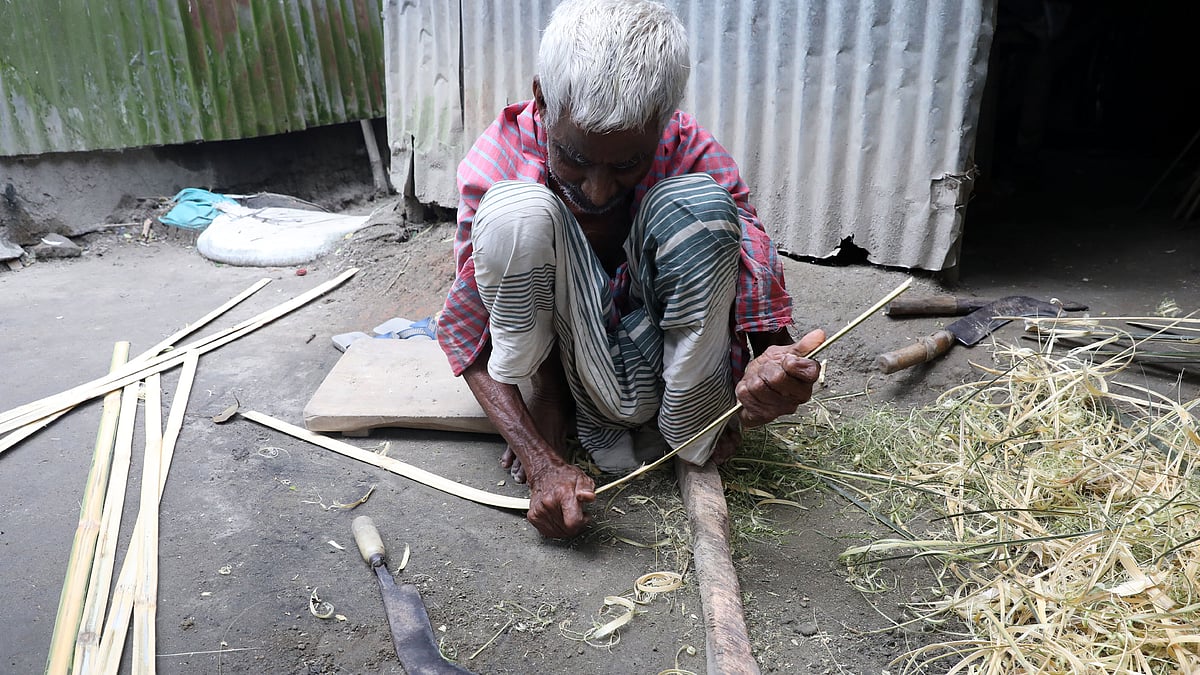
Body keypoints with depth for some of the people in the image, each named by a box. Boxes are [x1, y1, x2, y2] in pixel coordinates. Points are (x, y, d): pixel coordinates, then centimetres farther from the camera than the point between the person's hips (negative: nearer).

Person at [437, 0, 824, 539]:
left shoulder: (694, 155, -16)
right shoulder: (498, 164, -17)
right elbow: (468, 337, -14)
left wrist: (773, 368, -44)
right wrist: (541, 463, -27)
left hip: (667, 367, 1)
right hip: (570, 368, 0)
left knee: (699, 201, -27)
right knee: (515, 209, -27)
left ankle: (690, 427, -14)